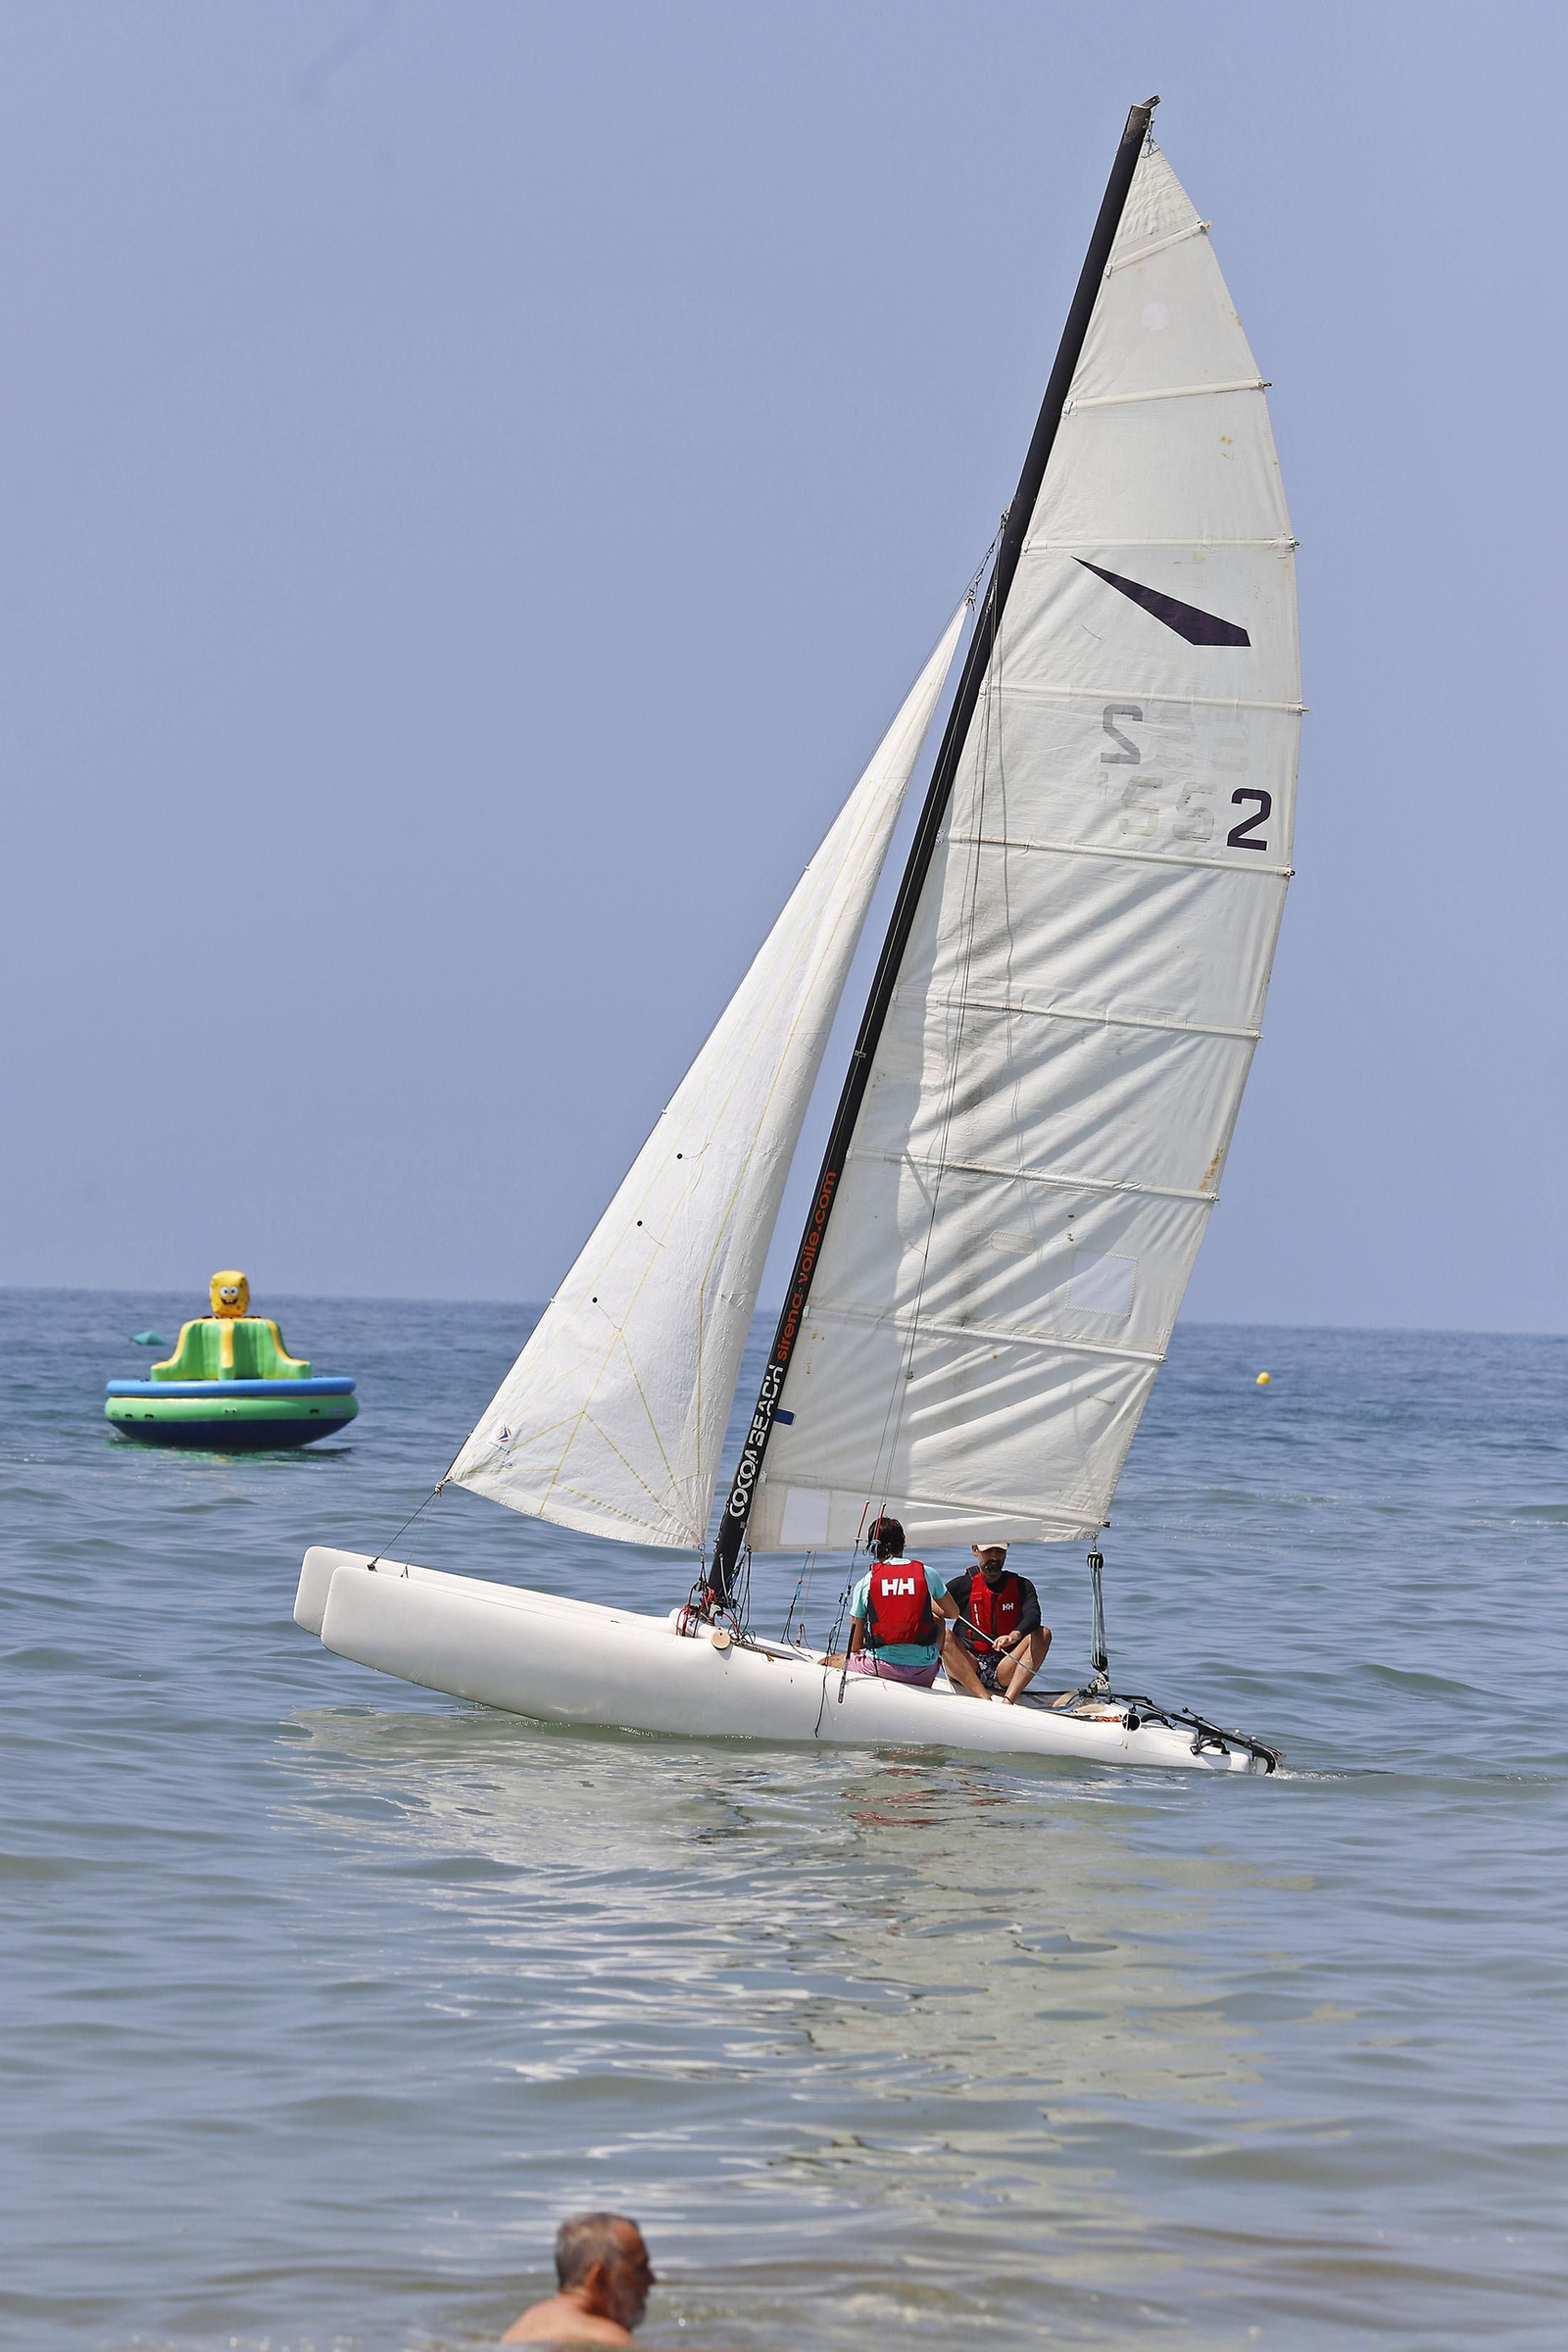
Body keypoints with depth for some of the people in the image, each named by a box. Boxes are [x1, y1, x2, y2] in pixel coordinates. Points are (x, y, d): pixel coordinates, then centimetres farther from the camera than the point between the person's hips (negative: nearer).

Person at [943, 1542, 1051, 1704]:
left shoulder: (1021, 1586, 8)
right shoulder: (962, 1585, 6)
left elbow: (1033, 1616, -11)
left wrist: (1015, 1635, -34)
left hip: (1003, 1673, 1)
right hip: (967, 1667, -1)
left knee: (1043, 1634, -18)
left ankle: (1007, 1701, -37)